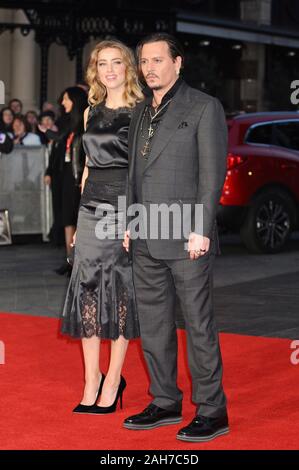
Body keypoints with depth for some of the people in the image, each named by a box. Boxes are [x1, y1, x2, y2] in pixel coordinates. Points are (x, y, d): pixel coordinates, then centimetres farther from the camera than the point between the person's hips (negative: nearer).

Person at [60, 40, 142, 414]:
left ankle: (113, 380, 10)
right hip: (92, 205, 5)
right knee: (86, 287, 2)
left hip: (126, 205, -5)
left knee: (120, 290, 0)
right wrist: (79, 219, 15)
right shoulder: (91, 112, 14)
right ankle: (91, 380, 11)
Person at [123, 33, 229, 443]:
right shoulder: (140, 113, 16)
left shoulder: (204, 107, -4)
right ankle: (166, 403, 21)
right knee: (153, 325, 11)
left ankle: (212, 411, 6)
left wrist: (201, 229, -15)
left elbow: (213, 172, -9)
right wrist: (129, 222, 13)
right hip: (146, 240, 7)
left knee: (198, 324, -2)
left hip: (187, 238, -7)